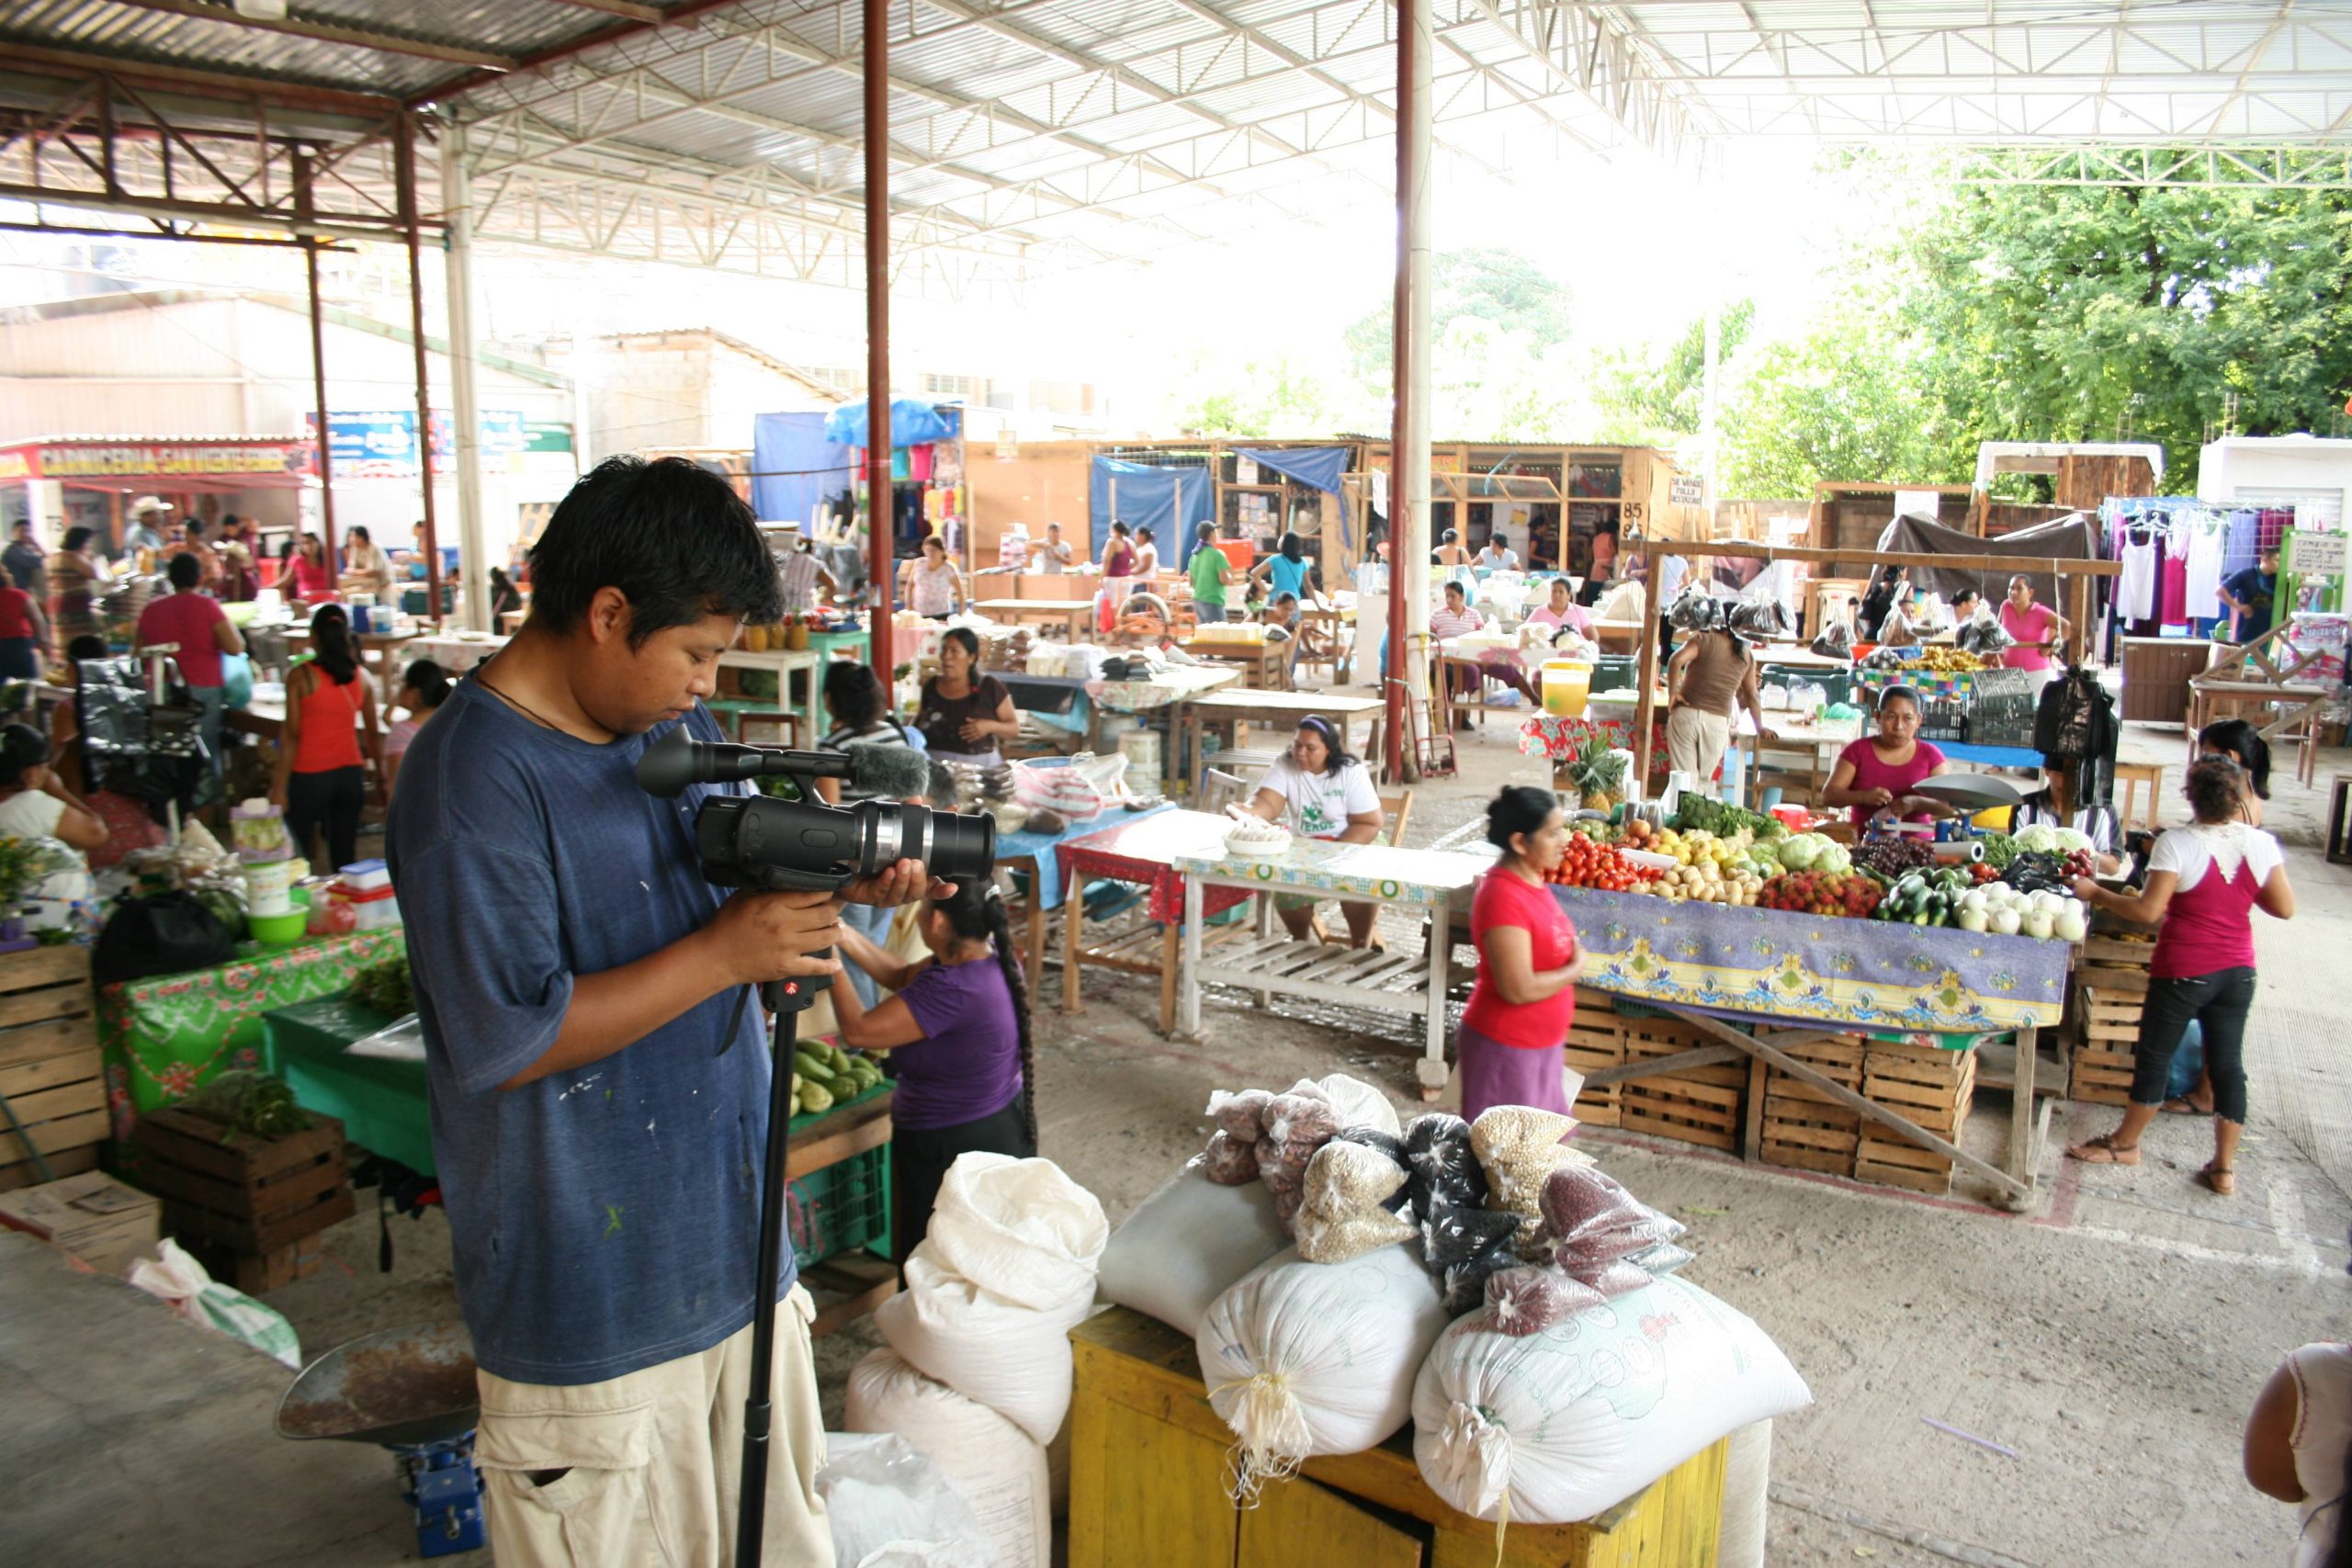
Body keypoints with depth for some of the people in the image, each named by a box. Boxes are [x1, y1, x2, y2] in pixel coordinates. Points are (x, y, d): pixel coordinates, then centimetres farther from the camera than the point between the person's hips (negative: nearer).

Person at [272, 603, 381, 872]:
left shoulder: (301, 675, -8)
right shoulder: (360, 676, 3)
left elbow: (291, 735, -9)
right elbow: (373, 734, 7)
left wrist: (279, 787, -6)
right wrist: (382, 776, 16)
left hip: (310, 776, -4)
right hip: (351, 773, 4)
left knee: (295, 857, 6)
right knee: (345, 857, 9)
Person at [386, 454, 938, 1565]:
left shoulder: (679, 726, 5)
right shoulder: (470, 777, -20)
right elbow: (503, 1040, -24)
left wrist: (841, 879, -4)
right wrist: (726, 953, -23)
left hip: (739, 1256, 8)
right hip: (590, 1305, -7)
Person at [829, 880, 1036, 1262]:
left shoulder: (951, 990, -32)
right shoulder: (995, 958, -4)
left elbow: (857, 1031, -27)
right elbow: (902, 977, 8)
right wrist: (844, 935, 2)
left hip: (954, 1152, -9)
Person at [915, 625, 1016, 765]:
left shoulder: (990, 687, 2)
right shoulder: (931, 686, 11)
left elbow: (1014, 727, 6)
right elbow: (918, 720, 26)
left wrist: (990, 726, -11)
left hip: (978, 764, -3)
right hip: (933, 764, 3)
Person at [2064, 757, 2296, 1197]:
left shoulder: (2177, 843, -18)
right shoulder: (2262, 844, -4)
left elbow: (2148, 911, -19)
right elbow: (2284, 908, 3)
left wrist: (2096, 894, -8)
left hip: (2183, 972, -5)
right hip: (2237, 971, 5)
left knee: (2155, 1056, 10)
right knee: (2228, 1064, 13)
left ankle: (2125, 1144, 26)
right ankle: (2224, 1167, 20)